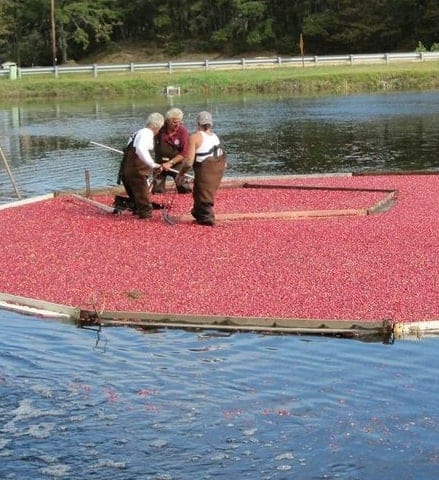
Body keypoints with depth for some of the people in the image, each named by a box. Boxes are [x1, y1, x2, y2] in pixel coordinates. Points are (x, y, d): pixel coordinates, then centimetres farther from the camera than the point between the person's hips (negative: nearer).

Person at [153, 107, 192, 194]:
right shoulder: (160, 128, -12)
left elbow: (184, 153, -18)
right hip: (160, 163, 2)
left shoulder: (183, 131, -17)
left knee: (185, 190, -10)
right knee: (157, 191, 4)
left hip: (176, 163, -2)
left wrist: (170, 163, -22)